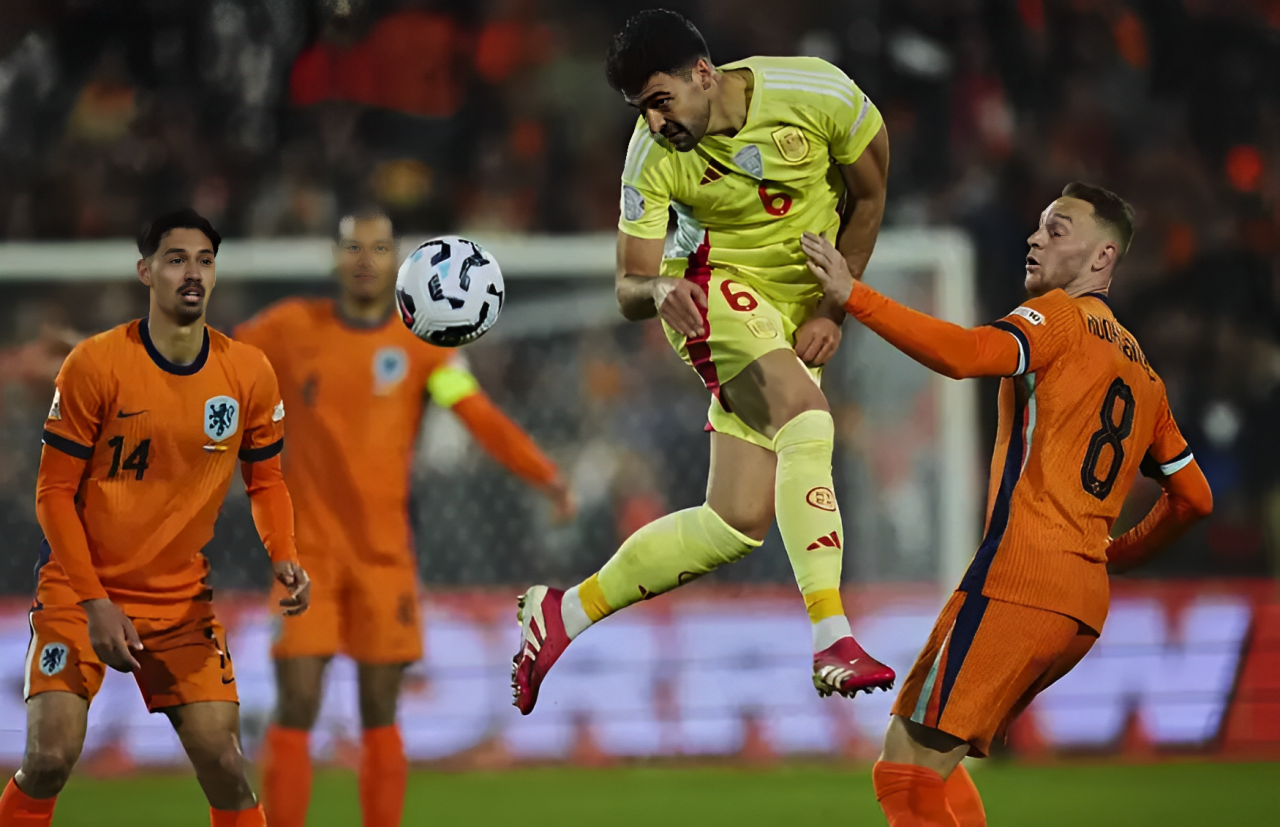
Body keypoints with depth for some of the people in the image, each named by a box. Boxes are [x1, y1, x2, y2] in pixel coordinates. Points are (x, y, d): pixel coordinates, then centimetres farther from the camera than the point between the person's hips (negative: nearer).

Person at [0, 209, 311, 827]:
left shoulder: (249, 374, -3)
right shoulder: (94, 365, -13)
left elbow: (265, 480, 10)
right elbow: (54, 492, -9)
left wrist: (283, 558, -11)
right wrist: (94, 602, -17)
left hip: (182, 601, 3)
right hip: (79, 589, -3)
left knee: (223, 764, -7)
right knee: (50, 759, -15)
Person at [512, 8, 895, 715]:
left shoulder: (819, 94, -18)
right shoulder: (652, 158, -16)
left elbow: (869, 198, -1)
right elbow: (628, 290, -14)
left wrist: (833, 311, -8)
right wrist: (657, 290, -39)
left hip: (799, 309, 3)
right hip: (714, 289, -3)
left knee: (740, 524, -6)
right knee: (805, 413, -35)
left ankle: (565, 612, 7)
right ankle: (831, 640, -39)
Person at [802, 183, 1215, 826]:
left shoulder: (1060, 315, 0)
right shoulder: (1141, 371, 25)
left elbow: (965, 354, -20)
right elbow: (1194, 496, 30)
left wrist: (853, 295, -20)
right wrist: (1123, 553, 41)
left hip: (1020, 578, -9)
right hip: (1086, 601, 9)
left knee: (909, 772, -13)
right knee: (930, 763, 16)